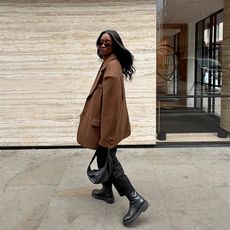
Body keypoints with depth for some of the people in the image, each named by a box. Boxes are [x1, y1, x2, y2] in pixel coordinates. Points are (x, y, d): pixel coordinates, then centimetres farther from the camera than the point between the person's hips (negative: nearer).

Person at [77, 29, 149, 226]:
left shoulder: (112, 66, -21)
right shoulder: (109, 63, 11)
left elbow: (112, 100, -25)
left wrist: (107, 135, -25)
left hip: (109, 122, -10)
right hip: (105, 120, 10)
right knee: (104, 157, 21)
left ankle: (136, 200, -2)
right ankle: (107, 191, 39)